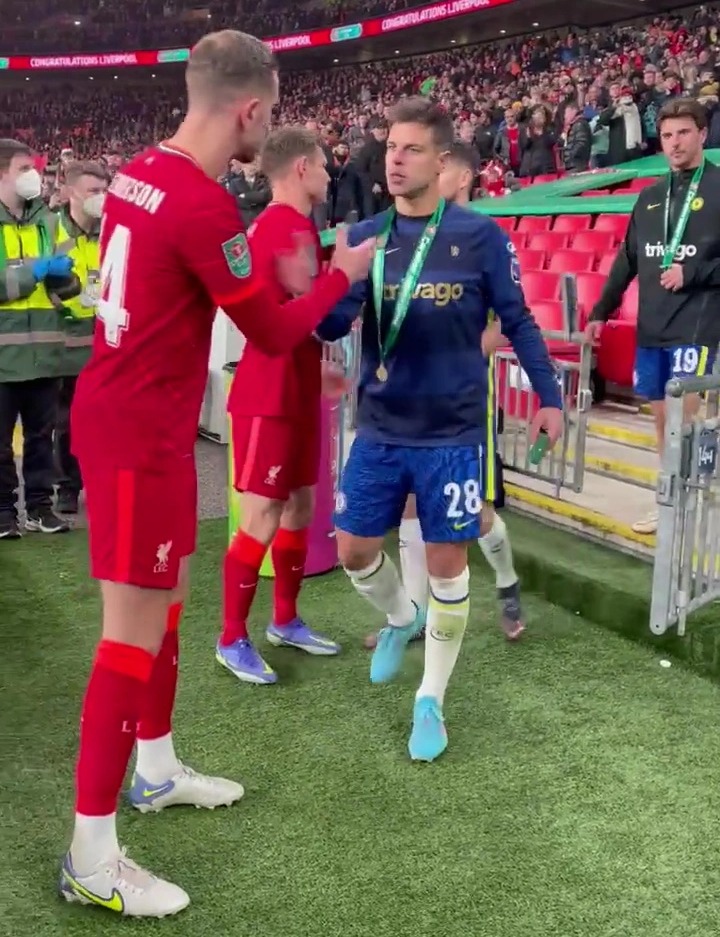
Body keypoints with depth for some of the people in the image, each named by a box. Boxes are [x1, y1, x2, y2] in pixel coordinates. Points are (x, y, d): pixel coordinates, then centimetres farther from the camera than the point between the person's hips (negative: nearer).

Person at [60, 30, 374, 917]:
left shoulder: (138, 173, 6)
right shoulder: (205, 208, -21)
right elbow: (273, 335, -12)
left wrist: (257, 271, 12)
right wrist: (342, 273, 3)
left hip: (123, 413, 10)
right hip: (139, 433, -10)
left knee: (168, 597, 20)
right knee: (136, 628, -4)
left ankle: (155, 769, 37)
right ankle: (90, 856, 6)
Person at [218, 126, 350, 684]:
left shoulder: (302, 227, 13)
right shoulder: (276, 228, -17)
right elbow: (271, 316, -22)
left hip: (298, 394, 10)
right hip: (269, 398, -10)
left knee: (300, 507, 15)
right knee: (263, 519, -4)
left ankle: (286, 621, 29)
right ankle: (232, 640, 8)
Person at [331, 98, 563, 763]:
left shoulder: (480, 235, -6)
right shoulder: (365, 235, 1)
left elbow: (517, 320, 3)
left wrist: (549, 396, 4)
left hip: (452, 433, -3)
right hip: (380, 430, 3)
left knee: (447, 565, 4)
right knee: (355, 550, 9)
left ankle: (431, 702, 21)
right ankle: (401, 618, 42)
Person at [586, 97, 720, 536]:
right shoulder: (650, 196, 13)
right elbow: (627, 260, 17)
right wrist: (601, 313, 17)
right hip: (652, 329, 6)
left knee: (685, 417, -9)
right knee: (663, 418, 10)